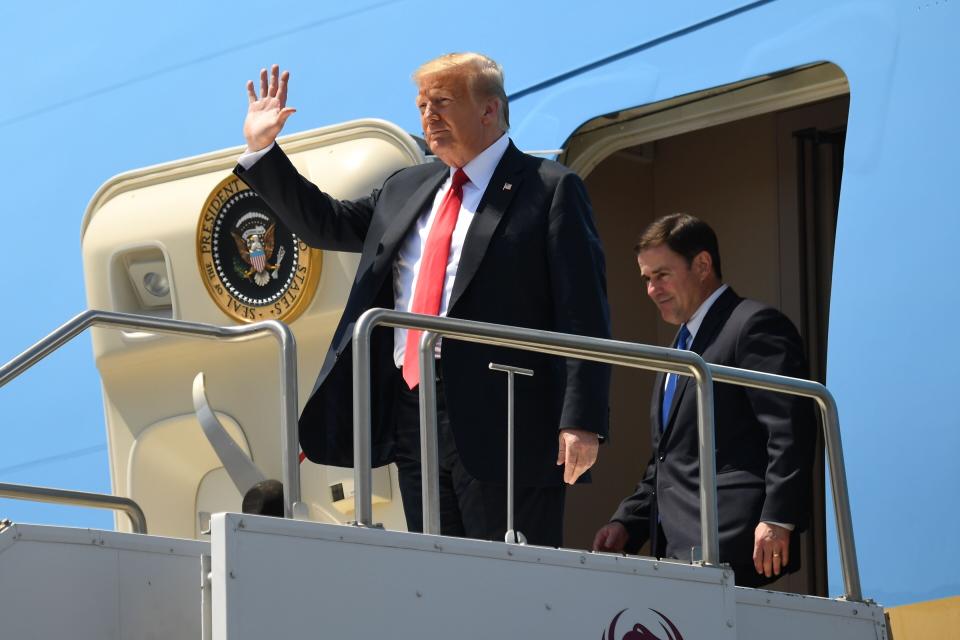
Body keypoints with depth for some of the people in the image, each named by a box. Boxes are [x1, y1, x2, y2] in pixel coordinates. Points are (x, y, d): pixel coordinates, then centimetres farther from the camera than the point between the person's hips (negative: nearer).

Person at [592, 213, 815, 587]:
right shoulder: (681, 348, 28)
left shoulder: (755, 326, -3)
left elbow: (791, 430, -13)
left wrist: (777, 519, -21)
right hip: (677, 553, 9)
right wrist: (626, 524, 16)